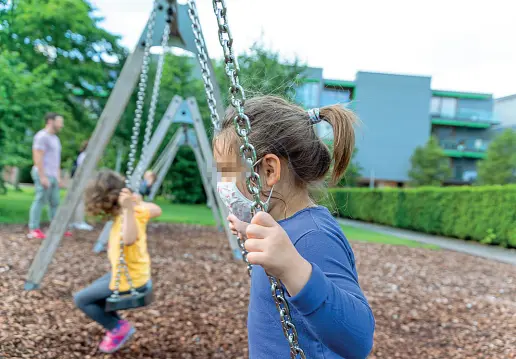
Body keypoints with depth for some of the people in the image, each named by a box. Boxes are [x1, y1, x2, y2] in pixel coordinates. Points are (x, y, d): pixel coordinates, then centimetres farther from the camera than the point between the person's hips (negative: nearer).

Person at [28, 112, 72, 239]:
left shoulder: (55, 138, 20)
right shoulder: (42, 136, -9)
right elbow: (37, 158, -16)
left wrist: (58, 177, 19)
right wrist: (43, 176, -20)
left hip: (52, 176, 9)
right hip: (44, 175, -9)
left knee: (55, 203, 8)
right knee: (40, 201, -8)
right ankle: (34, 230, -5)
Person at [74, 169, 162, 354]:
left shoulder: (130, 214, -29)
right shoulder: (138, 207, -4)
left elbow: (129, 240, -50)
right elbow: (157, 210, 16)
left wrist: (128, 208, -54)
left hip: (128, 279, -9)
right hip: (129, 272, 9)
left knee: (81, 299, 2)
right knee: (94, 292, 25)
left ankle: (118, 328, 7)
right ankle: (118, 326, 23)